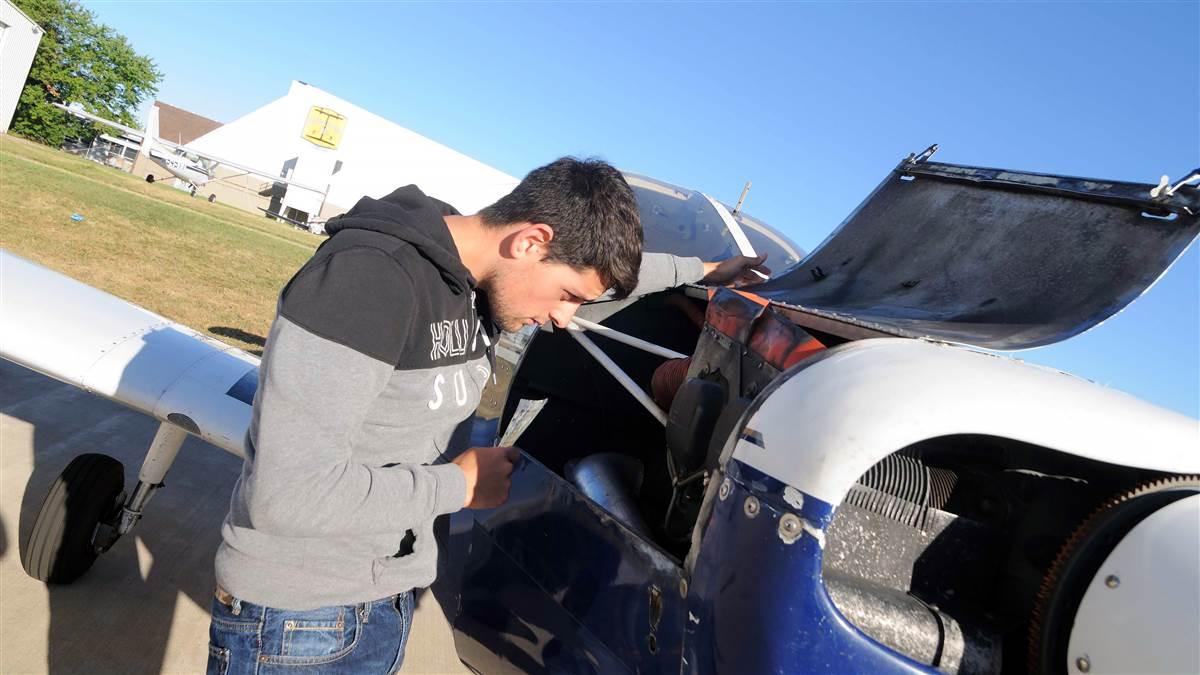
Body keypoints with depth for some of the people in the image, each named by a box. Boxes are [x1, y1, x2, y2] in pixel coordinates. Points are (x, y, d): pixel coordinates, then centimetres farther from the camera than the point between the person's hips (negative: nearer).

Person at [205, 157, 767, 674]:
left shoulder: (486, 275, -3)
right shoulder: (367, 277, -27)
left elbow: (610, 261, 16)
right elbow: (288, 493, -31)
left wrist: (704, 271, 25)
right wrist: (460, 485, -20)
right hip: (296, 618, -7)